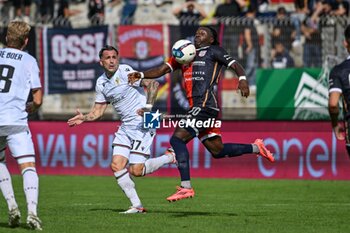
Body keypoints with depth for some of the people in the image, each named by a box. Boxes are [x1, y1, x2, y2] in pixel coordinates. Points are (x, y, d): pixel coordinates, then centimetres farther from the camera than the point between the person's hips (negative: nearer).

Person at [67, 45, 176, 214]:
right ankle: (137, 206, 5)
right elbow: (98, 110, 18)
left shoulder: (125, 71, -12)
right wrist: (84, 118, -1)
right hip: (126, 127, 8)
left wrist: (148, 106, -30)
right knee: (116, 166, -3)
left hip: (143, 124, -8)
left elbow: (153, 84, -19)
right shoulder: (101, 83, 10)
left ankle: (170, 157, 11)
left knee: (136, 171, -12)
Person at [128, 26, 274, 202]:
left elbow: (234, 64, -7)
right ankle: (256, 148, 31)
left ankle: (186, 187, -18)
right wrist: (141, 75, -1)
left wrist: (242, 79, -28)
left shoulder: (213, 51, 3)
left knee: (177, 139, -17)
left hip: (205, 105, -8)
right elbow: (162, 69, 16)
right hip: (196, 107, 8)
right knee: (217, 151, 14)